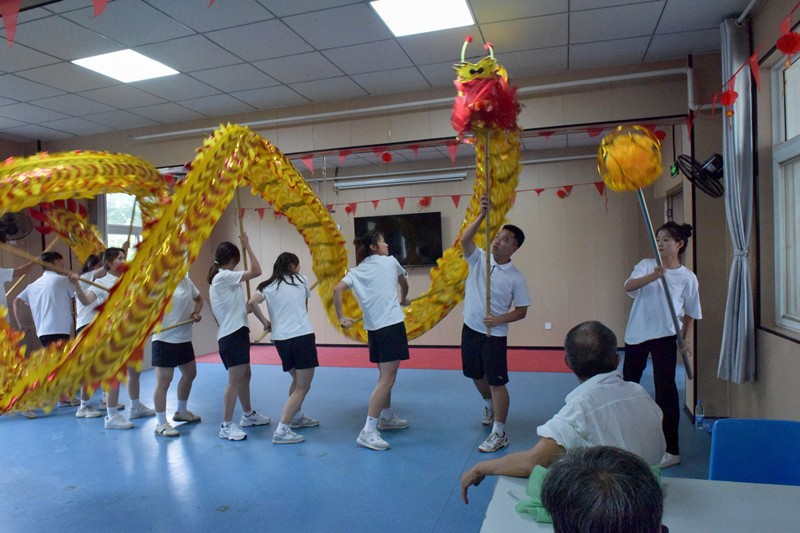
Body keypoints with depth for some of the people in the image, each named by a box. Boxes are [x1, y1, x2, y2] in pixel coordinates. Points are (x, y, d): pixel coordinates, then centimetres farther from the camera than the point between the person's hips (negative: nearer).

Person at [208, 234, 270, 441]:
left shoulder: (218, 278, 16)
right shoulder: (224, 276, -13)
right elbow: (256, 271, -17)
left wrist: (248, 305, 9)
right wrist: (247, 246, -11)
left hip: (234, 332, 10)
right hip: (233, 334, -10)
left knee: (244, 375, 19)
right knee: (235, 380, -7)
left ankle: (248, 415, 32)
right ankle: (226, 426, 0)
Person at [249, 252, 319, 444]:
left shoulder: (268, 286, 10)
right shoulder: (302, 280, 7)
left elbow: (252, 302, -8)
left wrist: (265, 322, 3)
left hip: (280, 339, 4)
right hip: (303, 336, -4)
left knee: (297, 380, 26)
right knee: (302, 387, 0)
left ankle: (297, 417, 38)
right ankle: (282, 430, -8)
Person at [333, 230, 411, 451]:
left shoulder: (356, 271, 10)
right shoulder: (390, 261, 4)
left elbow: (337, 290, -7)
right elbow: (404, 283, 22)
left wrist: (341, 317, 0)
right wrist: (403, 299, 42)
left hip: (373, 328, 6)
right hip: (392, 324, -6)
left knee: (384, 375, 22)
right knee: (387, 380, -8)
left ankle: (387, 417, 37)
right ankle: (368, 431, -12)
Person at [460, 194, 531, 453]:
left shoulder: (516, 277, -10)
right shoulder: (478, 258, -4)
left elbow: (522, 311, -6)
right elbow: (464, 239, -23)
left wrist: (499, 320, -22)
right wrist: (482, 215, -33)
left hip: (495, 335, -4)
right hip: (470, 329, 4)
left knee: (496, 382, -1)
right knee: (477, 375, 21)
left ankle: (499, 434, 11)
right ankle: (489, 406, 50)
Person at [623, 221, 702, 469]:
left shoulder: (687, 277, -1)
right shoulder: (647, 265, -1)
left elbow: (689, 312, 8)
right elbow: (629, 286, -21)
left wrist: (687, 338, -4)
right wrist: (654, 275, -37)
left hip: (665, 336, -2)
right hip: (637, 333, 2)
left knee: (665, 388, -4)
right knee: (628, 383, 14)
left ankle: (671, 450, 8)